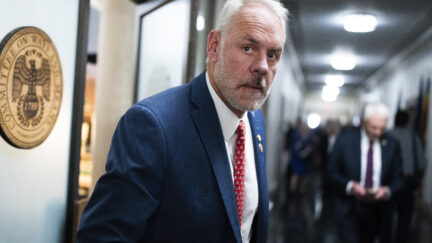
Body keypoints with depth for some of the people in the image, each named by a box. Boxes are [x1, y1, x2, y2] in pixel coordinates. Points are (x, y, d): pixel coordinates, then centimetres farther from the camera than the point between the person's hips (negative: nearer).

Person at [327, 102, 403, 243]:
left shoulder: (392, 144, -1)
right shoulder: (345, 139, -7)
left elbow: (397, 179, 4)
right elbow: (332, 172, -4)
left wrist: (387, 191, -18)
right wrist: (350, 186, -22)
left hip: (377, 211, 3)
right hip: (348, 209, -3)